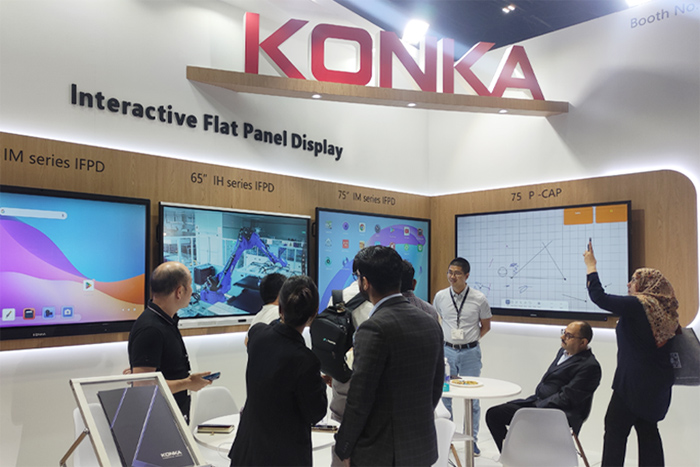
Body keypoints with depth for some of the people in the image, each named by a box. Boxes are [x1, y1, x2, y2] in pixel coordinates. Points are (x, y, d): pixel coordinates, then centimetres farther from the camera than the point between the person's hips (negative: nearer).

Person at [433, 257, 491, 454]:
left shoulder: (479, 299, -7)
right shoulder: (440, 296, -2)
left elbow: (486, 326, 7)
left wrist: (471, 339, 1)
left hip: (470, 352, -2)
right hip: (447, 351, 2)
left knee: (472, 398, 5)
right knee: (444, 395, 9)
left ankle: (472, 439, 21)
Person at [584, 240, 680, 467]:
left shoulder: (637, 305, -16)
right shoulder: (663, 310, 8)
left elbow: (599, 297, -18)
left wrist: (591, 266, -9)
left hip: (636, 380, -9)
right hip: (658, 381, 9)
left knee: (615, 427, 0)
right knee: (647, 430, 15)